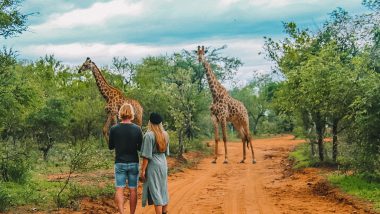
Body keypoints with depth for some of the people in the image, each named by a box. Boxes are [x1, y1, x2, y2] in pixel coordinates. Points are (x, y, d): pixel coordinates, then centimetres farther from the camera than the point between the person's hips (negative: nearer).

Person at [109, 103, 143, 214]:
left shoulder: (114, 129, -7)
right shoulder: (137, 129, -6)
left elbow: (110, 147, 3)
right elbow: (141, 147, -1)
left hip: (120, 163, -1)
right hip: (133, 163, 1)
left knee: (119, 190, 1)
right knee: (133, 190, 8)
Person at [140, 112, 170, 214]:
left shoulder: (149, 135, -15)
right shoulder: (165, 134, 5)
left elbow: (147, 155, -16)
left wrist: (143, 170, -11)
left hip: (153, 165, -7)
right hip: (163, 164, 7)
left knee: (155, 191, -4)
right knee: (163, 190, 16)